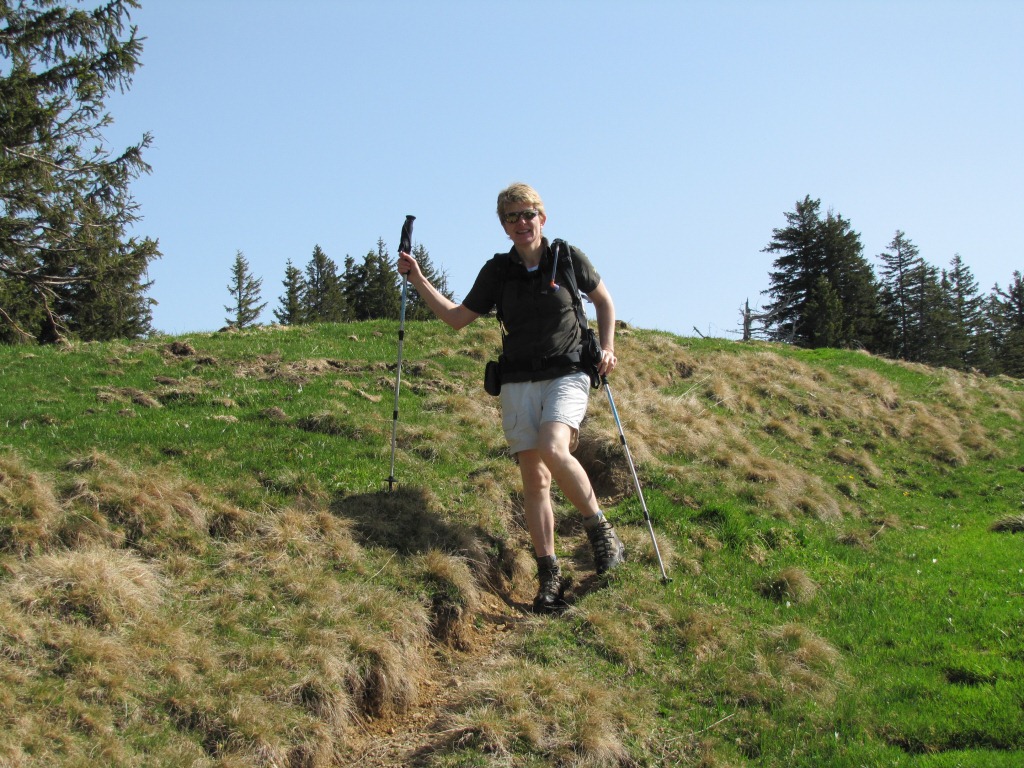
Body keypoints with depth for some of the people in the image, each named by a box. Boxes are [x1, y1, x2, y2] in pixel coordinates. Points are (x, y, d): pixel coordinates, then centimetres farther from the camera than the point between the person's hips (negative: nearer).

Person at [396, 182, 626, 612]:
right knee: (535, 479, -1)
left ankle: (599, 528, -7)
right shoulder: (498, 271, 6)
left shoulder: (568, 259, 1)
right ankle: (549, 576, 5)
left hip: (567, 375, -2)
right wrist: (418, 280, 4)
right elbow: (457, 318, 12)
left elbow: (604, 301, 16)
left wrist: (607, 347, 3)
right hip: (518, 382, 3)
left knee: (553, 450, -28)